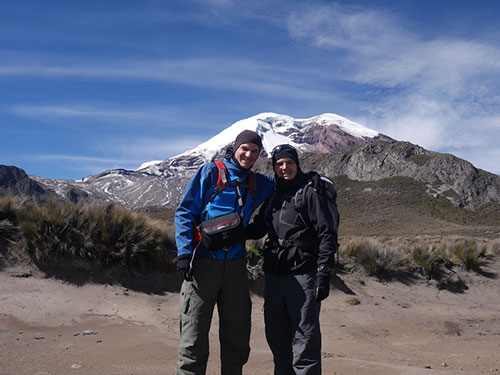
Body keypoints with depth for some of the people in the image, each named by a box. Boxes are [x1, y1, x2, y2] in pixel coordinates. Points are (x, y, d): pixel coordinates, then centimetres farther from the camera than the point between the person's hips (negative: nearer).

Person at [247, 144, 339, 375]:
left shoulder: (310, 194, -3)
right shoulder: (273, 198, 16)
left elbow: (327, 235, -8)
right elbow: (257, 229, 23)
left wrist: (324, 274, -15)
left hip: (303, 276, -7)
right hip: (274, 276, 7)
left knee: (305, 340, -2)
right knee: (277, 338, 14)